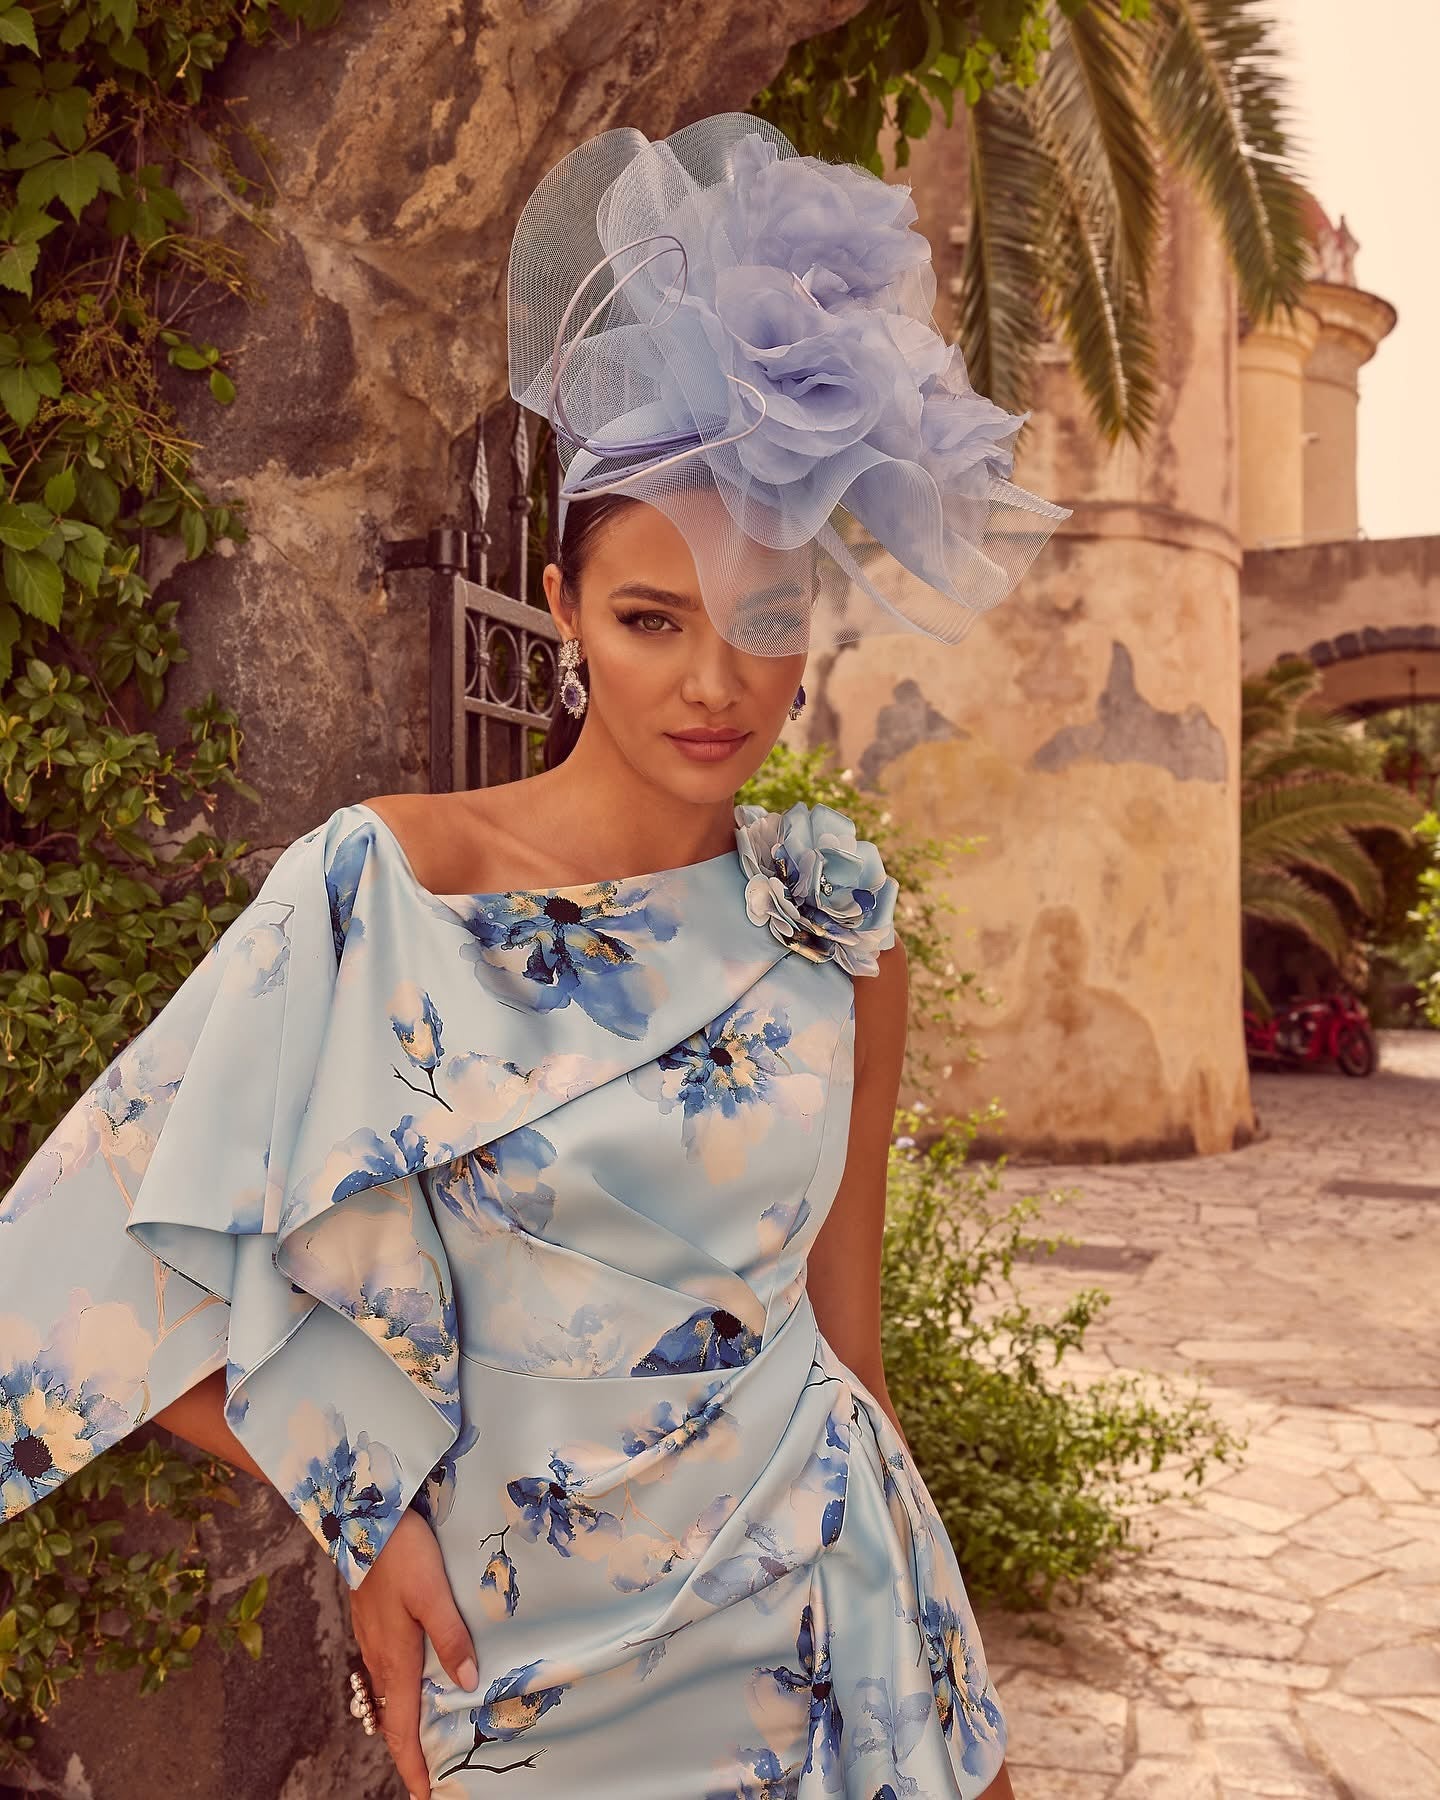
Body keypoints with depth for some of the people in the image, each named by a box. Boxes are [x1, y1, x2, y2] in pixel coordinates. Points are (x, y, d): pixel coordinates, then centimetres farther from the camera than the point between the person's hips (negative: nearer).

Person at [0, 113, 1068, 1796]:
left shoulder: (838, 920, -5)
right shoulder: (387, 885, -17)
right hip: (526, 1662, -2)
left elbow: (841, 1302, 3)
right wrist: (364, 1515, -10)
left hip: (818, 1621, 3)